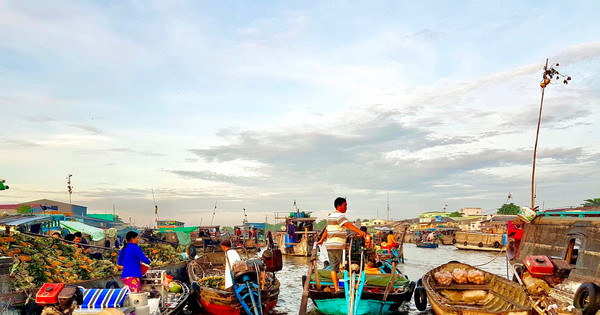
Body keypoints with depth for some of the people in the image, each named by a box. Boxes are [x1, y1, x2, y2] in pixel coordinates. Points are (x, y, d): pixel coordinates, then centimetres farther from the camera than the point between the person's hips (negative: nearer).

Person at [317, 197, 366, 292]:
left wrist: (321, 240, 38)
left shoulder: (330, 215, 18)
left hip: (329, 244, 8)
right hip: (338, 245, -8)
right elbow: (348, 225, -29)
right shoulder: (339, 215, -11)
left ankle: (336, 288, 4)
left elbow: (327, 229, 29)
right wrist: (359, 231, -42)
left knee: (333, 267, 5)